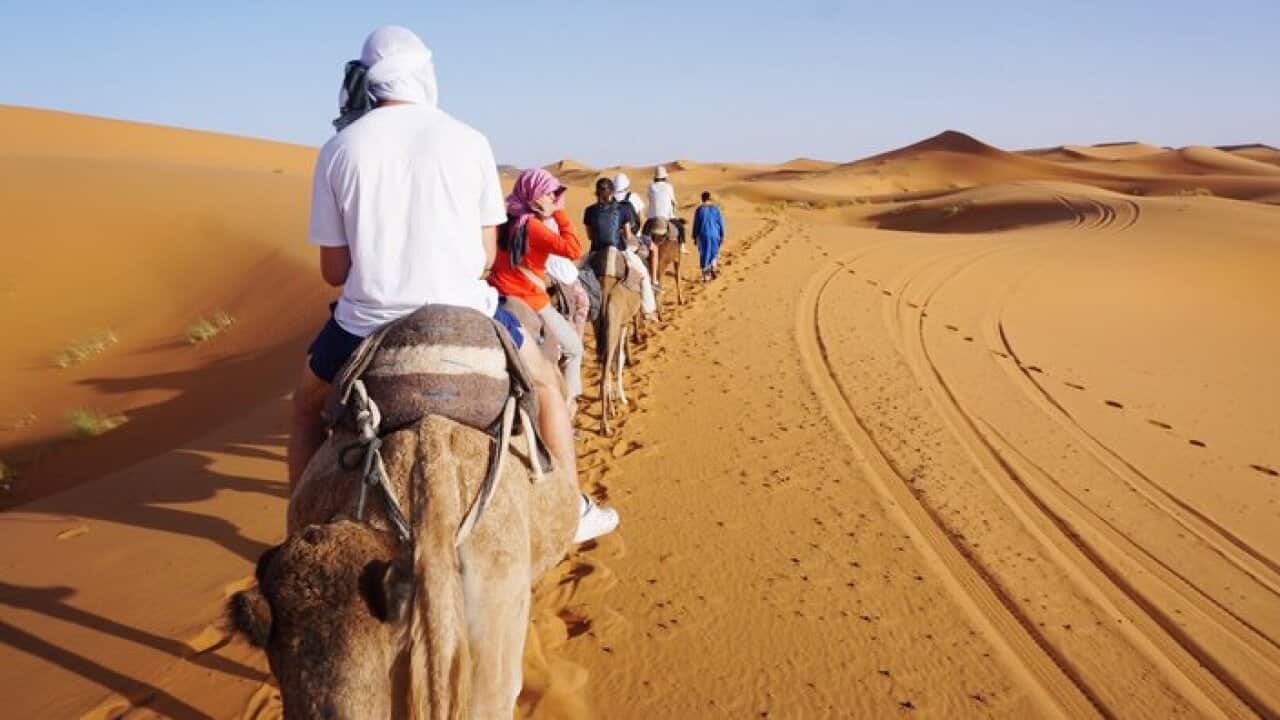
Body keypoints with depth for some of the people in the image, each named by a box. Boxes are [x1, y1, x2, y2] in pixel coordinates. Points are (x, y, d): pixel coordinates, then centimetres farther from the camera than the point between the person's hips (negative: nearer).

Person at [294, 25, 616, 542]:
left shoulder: (338, 150, -2)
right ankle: (574, 511, 32)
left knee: (307, 405, 30)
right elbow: (487, 253, 4)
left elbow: (333, 270, 1)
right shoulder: (469, 142, -1)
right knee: (544, 383, 27)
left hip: (368, 321, 0)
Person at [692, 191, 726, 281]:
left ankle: (706, 276, 4)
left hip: (703, 235, -1)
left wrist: (694, 237, 6)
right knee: (714, 253, 20)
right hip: (714, 235, 1)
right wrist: (722, 236, 7)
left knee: (704, 255, 6)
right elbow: (721, 222, -1)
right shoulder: (716, 208, -4)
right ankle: (714, 268, 0)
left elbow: (696, 224, -2)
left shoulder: (699, 209, -6)